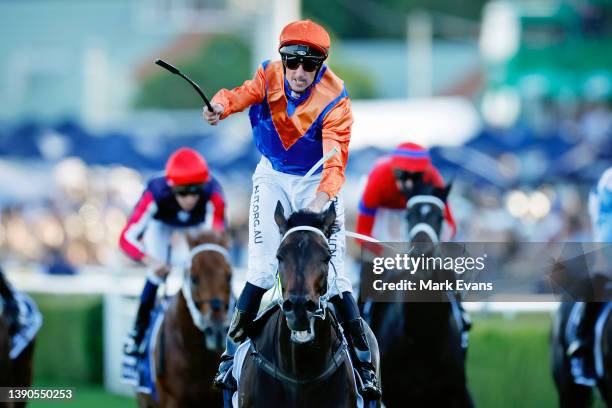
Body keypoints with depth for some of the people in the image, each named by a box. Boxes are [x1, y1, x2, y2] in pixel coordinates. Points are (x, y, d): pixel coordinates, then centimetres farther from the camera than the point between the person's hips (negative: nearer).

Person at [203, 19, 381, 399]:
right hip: (273, 176, 2)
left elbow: (335, 157, -31)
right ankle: (233, 351, 3)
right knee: (262, 268, -10)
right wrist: (220, 106, -58)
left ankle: (364, 361, 1)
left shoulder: (335, 101, -22)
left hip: (317, 182, -2)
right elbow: (245, 94, -33)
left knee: (332, 271, -10)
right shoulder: (270, 75, -14)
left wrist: (323, 197, -50)